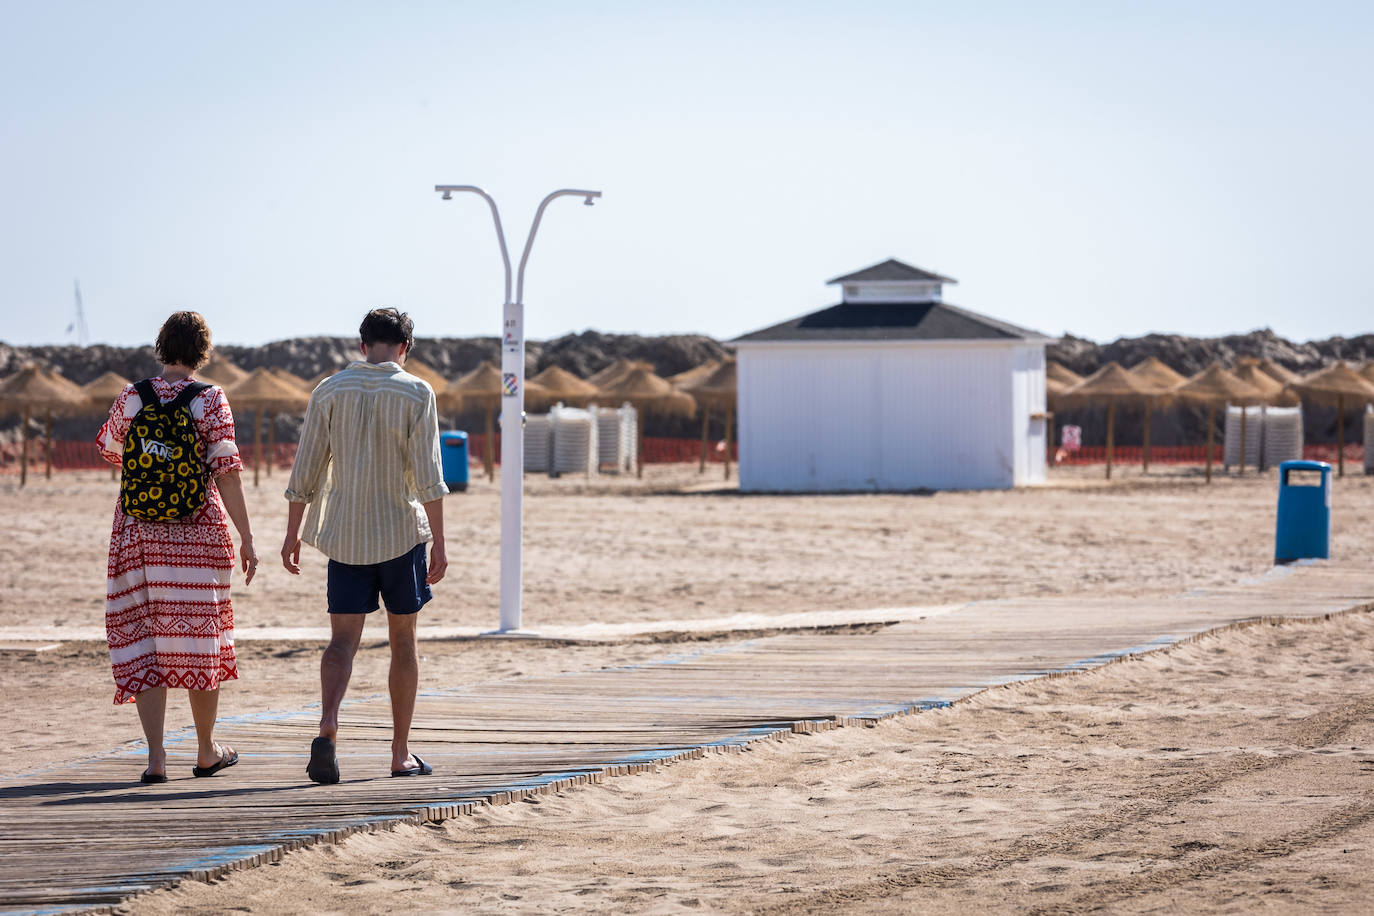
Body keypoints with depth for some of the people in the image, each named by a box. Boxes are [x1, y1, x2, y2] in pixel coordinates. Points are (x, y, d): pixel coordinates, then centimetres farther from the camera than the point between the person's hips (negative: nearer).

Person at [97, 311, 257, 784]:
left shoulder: (130, 398, -1)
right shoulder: (210, 400, -8)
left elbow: (109, 450, 17)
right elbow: (226, 472, -12)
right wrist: (246, 538, -8)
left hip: (137, 532, 2)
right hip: (197, 532, -2)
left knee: (143, 640, 5)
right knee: (198, 636, 10)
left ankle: (155, 755, -6)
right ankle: (206, 751, 21)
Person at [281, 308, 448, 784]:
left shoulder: (330, 391, 2)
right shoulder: (416, 393, -5)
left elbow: (304, 473, 3)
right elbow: (428, 477, -10)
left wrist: (293, 533, 12)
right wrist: (438, 544, -8)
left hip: (344, 535, 2)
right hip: (402, 532, -2)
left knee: (342, 639, -1)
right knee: (403, 641, 10)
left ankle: (327, 728, -26)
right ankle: (401, 753, 14)